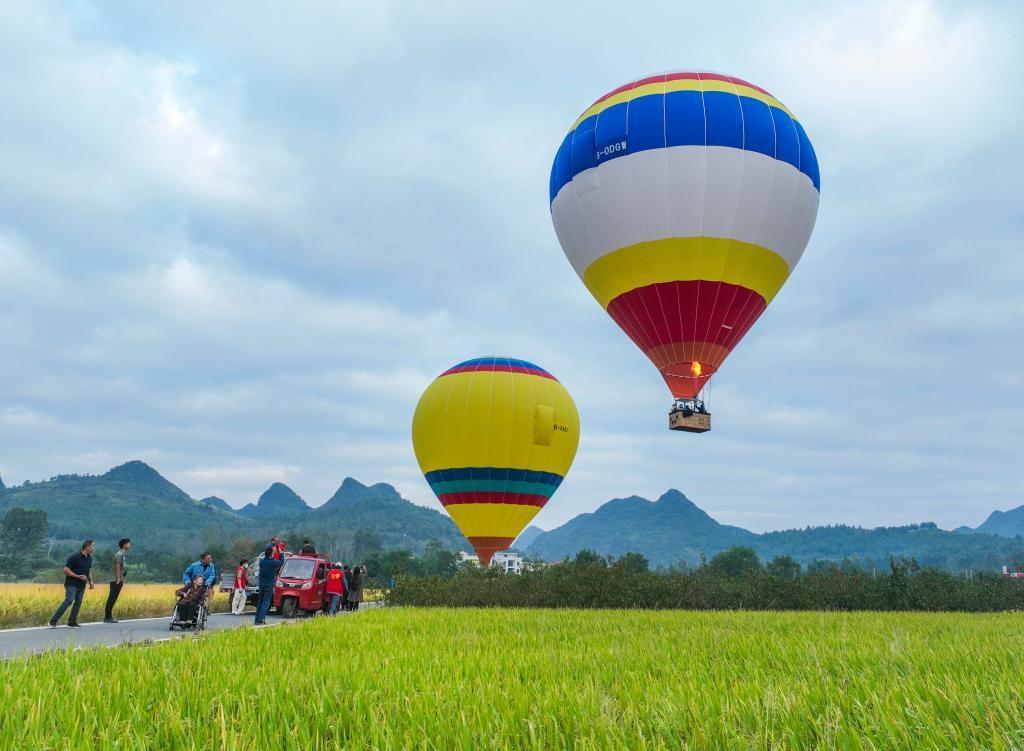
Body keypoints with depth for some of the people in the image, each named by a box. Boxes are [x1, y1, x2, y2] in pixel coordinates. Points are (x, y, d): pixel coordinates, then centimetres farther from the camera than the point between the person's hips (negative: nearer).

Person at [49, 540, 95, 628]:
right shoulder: (75, 557, -14)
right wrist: (77, 576, -21)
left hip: (82, 585, 8)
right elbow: (66, 570, -15)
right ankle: (53, 621, -13)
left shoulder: (89, 558, 11)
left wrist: (91, 581, 13)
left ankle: (72, 621, 10)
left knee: (78, 603, 3)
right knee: (69, 601, -18)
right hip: (72, 584, -7)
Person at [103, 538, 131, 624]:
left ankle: (109, 616, 16)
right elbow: (117, 567, -19)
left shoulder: (124, 554, 15)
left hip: (120, 581, 9)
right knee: (112, 599, -6)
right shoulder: (119, 554, -13)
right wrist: (118, 579, -22)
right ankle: (107, 617, -3)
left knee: (113, 599, 11)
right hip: (117, 581, -9)